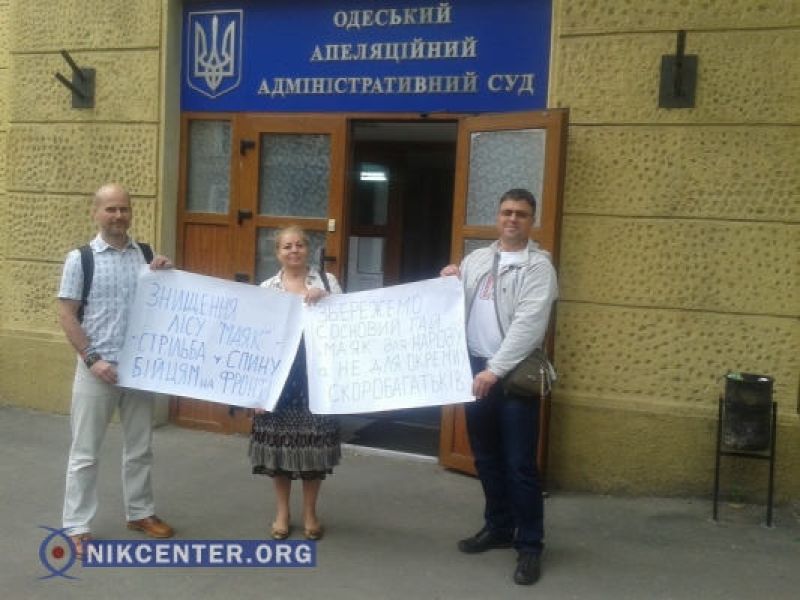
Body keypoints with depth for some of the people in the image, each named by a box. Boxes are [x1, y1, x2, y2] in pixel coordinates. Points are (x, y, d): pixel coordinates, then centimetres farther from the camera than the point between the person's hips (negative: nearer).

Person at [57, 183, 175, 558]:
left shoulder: (147, 256, 4)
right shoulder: (80, 258, -5)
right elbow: (66, 316, -6)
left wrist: (165, 276, -7)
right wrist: (92, 359, -13)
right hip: (97, 368, -3)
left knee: (140, 447, 16)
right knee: (85, 452, 4)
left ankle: (140, 513, 32)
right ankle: (76, 526, 15)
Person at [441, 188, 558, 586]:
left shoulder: (538, 266, -6)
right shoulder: (475, 259, 12)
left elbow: (528, 324, -15)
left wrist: (495, 370, -21)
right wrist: (447, 284, -2)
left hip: (514, 374, -6)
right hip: (475, 369, 6)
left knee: (520, 465, -2)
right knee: (486, 458, 15)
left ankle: (530, 545, 10)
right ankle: (498, 528, 31)